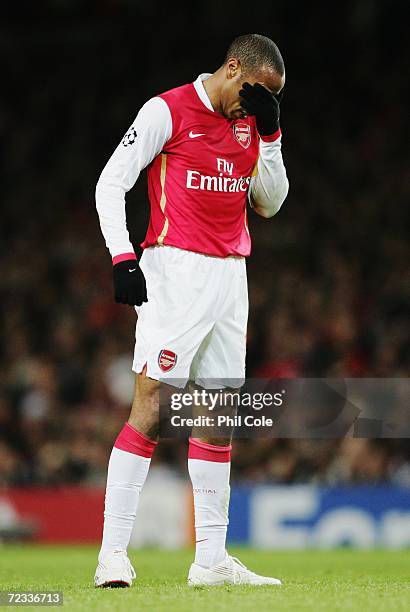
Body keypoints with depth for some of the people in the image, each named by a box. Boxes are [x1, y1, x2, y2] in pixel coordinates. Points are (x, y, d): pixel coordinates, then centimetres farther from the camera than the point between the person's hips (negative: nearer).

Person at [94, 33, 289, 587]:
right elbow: (111, 183, -7)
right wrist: (122, 257, -17)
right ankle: (113, 553, -13)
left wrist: (270, 135, 4)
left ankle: (211, 558, 11)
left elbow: (270, 203, 16)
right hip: (175, 273, -7)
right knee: (151, 407, -13)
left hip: (230, 276, 7)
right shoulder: (168, 111, -6)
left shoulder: (250, 122, 14)